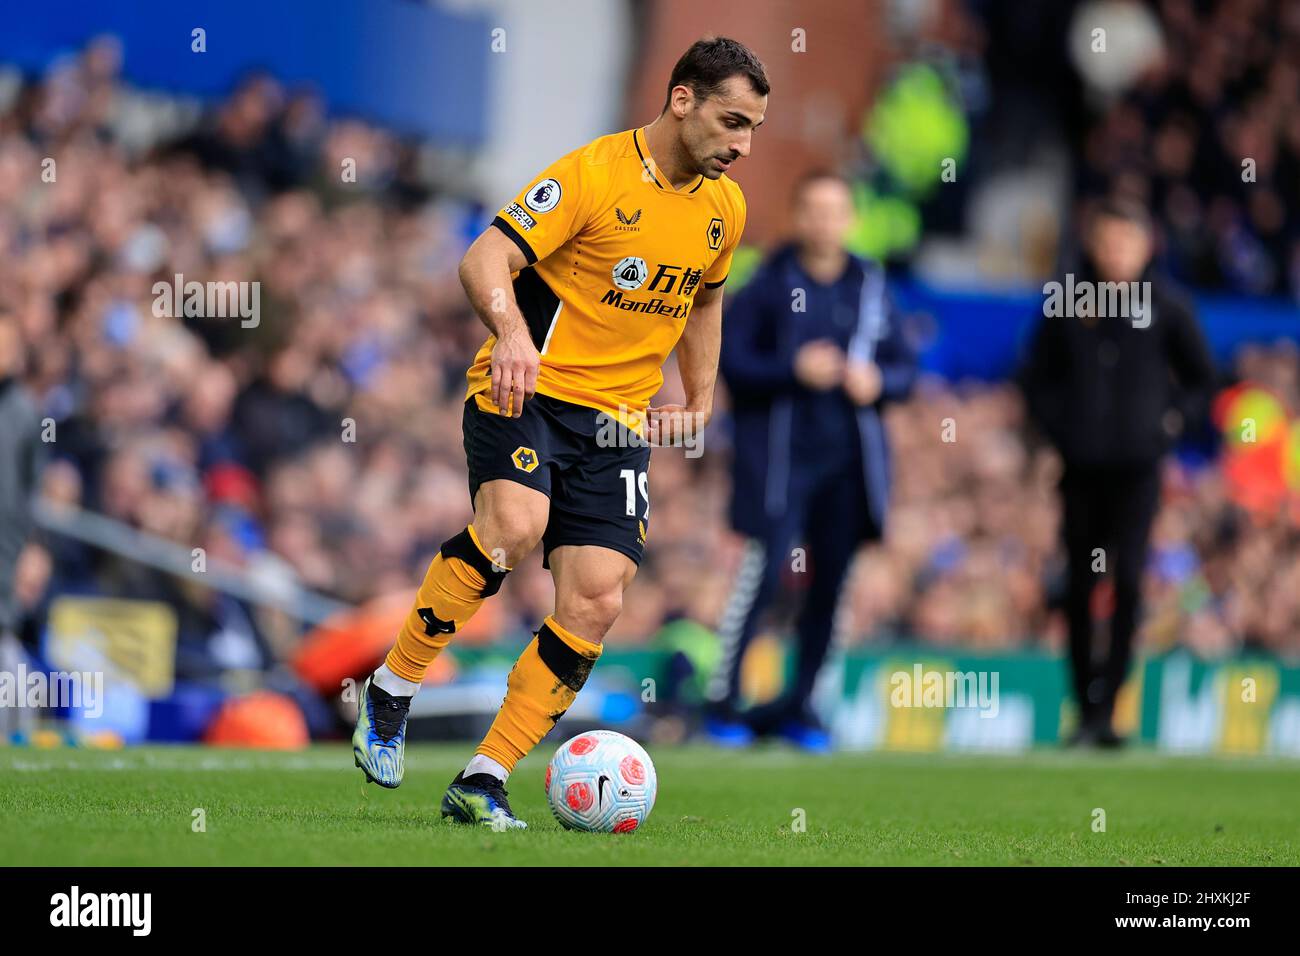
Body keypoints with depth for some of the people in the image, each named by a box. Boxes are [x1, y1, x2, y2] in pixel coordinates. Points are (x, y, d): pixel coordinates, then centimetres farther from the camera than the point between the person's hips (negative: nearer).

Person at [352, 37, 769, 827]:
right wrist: (513, 333, -38)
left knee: (596, 604, -7)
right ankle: (392, 690, -14)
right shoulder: (594, 174, -13)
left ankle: (484, 782, 0)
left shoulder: (725, 208, 9)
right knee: (515, 524, -33)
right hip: (527, 390, -6)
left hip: (617, 419, 6)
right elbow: (485, 261, -19)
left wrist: (701, 400, 20)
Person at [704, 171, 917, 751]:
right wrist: (793, 370, -18)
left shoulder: (870, 287, 10)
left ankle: (797, 704, 13)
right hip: (780, 453, -4)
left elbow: (905, 367, 14)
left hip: (848, 458, 4)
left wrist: (878, 382, -8)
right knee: (764, 569, -11)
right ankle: (722, 699, -2)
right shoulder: (769, 282, 0)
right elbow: (730, 356, -5)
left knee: (831, 579, 4)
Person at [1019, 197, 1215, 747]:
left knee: (1127, 579, -13)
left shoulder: (1165, 306, 3)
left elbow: (1202, 377, 11)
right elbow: (1036, 377, 14)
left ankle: (1107, 706, -12)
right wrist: (1055, 424, 2)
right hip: (1080, 466, 2)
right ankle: (1085, 709, 13)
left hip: (1137, 466, -2)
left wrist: (1172, 422, -1)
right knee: (1079, 585, 5)